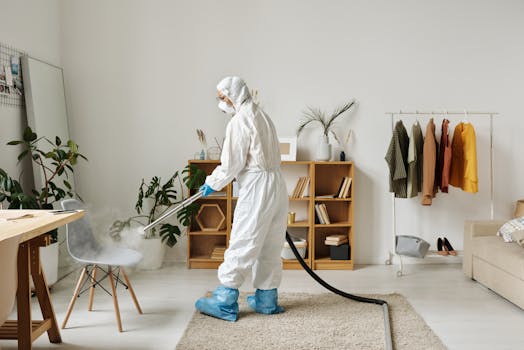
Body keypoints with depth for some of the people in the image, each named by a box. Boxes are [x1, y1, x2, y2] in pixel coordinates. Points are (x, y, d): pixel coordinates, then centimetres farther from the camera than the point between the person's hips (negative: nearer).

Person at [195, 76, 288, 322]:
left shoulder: (239, 122, -12)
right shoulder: (261, 116, 16)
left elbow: (232, 163, -13)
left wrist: (212, 183, 2)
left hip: (257, 189, -9)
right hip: (276, 185, 9)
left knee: (241, 245, -5)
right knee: (270, 248, 12)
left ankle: (225, 302, 2)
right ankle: (267, 299, 20)